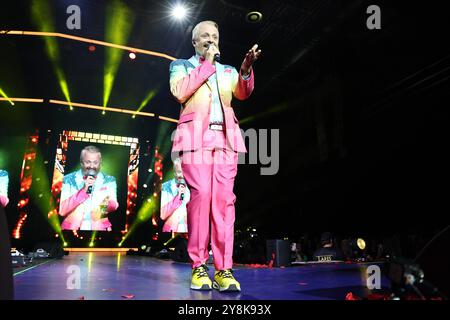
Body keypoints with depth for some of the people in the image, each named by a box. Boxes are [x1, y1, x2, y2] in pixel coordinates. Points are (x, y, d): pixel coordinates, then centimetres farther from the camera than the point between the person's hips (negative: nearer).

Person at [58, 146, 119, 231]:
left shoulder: (109, 181, 8)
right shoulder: (69, 180, 6)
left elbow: (113, 206, -7)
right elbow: (62, 211, -5)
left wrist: (107, 205, -29)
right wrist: (83, 191, -14)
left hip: (99, 228, 0)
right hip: (72, 228, 0)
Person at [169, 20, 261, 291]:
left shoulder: (228, 71, 26)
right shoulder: (181, 65, 18)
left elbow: (244, 93, 6)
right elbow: (180, 92, -3)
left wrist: (246, 68, -12)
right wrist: (206, 64, 2)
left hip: (225, 139, 3)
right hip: (196, 137, -2)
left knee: (224, 199, -8)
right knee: (201, 195, -15)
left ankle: (224, 269, -9)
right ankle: (199, 266, -7)